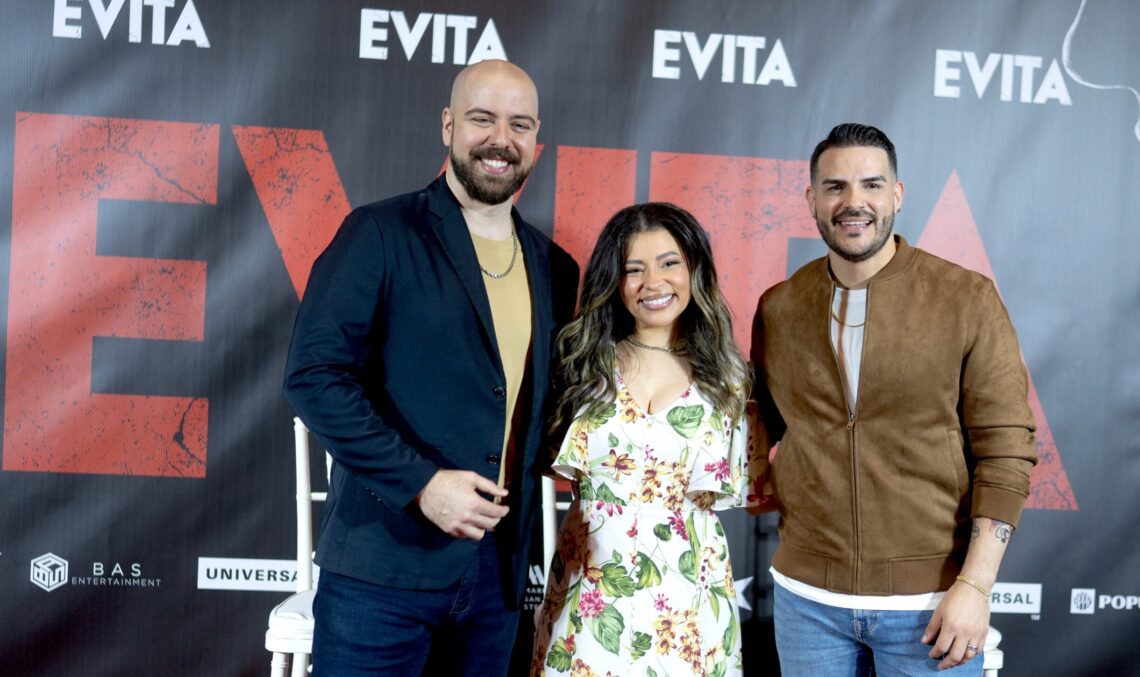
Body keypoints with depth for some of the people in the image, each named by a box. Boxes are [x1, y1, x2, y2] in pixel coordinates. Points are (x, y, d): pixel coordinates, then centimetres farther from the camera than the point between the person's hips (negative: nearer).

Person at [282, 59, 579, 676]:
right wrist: (420, 482, -18)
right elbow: (313, 374, -13)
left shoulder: (554, 269, 9)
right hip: (384, 563, -4)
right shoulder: (381, 234, -6)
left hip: (498, 572, 5)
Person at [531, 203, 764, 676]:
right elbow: (560, 467, 3)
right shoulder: (585, 361, 0)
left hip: (685, 591, 0)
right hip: (591, 588, 0)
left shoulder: (724, 375, 1)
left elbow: (730, 490, 5)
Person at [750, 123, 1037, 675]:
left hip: (932, 603, -2)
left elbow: (1005, 450, -8)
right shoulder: (776, 310, 2)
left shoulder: (968, 300, -6)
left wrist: (975, 586, -12)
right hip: (806, 595, 3)